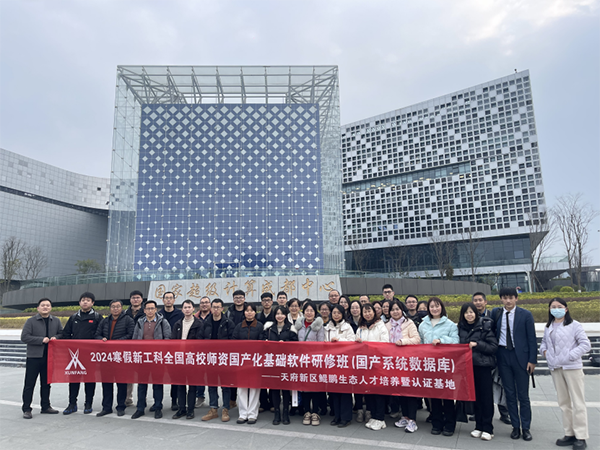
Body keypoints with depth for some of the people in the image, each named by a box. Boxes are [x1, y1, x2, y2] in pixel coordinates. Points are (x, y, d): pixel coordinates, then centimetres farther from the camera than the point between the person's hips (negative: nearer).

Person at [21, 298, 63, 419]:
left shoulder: (56, 321, 7)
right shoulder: (31, 321, -4)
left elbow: (62, 334, 14)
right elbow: (24, 337, -10)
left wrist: (55, 337, -8)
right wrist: (41, 340, -17)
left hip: (49, 357, 4)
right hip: (34, 356, -4)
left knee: (46, 383, 13)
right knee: (29, 384, 1)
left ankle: (46, 406, 24)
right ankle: (26, 409, 11)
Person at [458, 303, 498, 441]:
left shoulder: (485, 326, -8)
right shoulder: (461, 327, 6)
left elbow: (494, 347, -10)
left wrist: (477, 344, -19)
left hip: (483, 365, -4)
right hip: (468, 366, 4)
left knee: (486, 396, 2)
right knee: (475, 396, 10)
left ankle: (487, 429, 12)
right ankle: (478, 426, 20)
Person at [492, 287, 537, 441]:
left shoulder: (526, 315, -4)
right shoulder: (495, 313, 2)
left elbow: (532, 339, -3)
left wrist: (532, 360, -7)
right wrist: (493, 355, 2)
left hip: (520, 356, -2)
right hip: (503, 356, 2)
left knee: (523, 395, 6)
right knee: (509, 394, 10)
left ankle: (526, 428, 20)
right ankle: (515, 426, 21)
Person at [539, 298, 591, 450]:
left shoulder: (574, 325, -7)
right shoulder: (548, 327, 10)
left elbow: (585, 344, -9)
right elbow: (544, 342, 21)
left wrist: (570, 356, -15)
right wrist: (544, 351, 2)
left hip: (572, 367, -6)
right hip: (555, 368, 6)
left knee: (578, 402, 1)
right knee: (563, 402, 12)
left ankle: (581, 437, 9)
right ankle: (570, 434, 22)